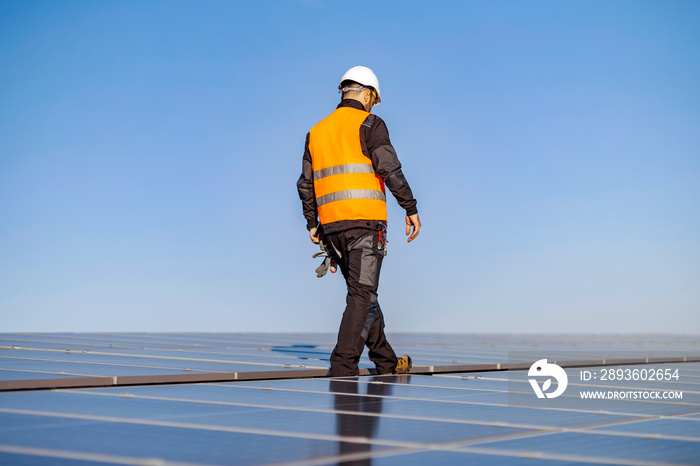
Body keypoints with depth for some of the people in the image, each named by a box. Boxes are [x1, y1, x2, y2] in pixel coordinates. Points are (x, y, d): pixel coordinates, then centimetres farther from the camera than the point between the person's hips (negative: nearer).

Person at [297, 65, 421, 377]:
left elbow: (306, 184, 17)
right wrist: (411, 208, -9)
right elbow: (389, 169, -13)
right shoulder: (369, 124, -1)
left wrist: (312, 224, 21)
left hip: (331, 225, 6)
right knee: (363, 295, -5)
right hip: (365, 221, -6)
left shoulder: (317, 131, 18)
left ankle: (386, 362, 22)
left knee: (364, 293, 15)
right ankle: (343, 364, -13)